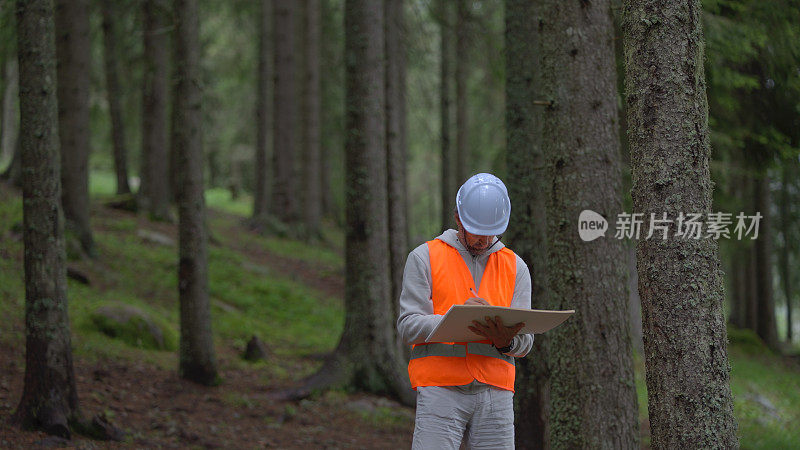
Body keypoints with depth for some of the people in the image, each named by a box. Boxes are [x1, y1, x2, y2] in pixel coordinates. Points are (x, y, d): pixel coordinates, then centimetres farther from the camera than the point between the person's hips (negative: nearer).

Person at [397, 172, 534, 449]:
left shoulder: (515, 267, 16)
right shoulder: (425, 258, 7)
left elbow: (525, 341, 9)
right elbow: (409, 326, -2)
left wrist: (507, 341, -15)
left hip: (496, 392, 3)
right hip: (440, 389, -3)